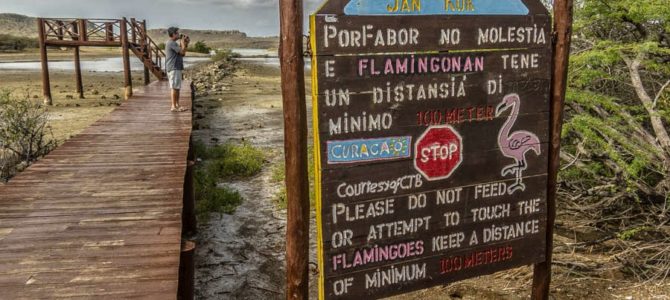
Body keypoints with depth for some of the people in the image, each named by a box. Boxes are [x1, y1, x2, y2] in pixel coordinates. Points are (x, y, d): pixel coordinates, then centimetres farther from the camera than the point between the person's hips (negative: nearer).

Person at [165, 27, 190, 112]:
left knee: (177, 88, 12)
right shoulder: (171, 43, -14)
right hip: (173, 69, -11)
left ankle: (177, 105, 17)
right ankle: (174, 106, -6)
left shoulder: (173, 43, 19)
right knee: (174, 87, -8)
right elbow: (182, 51, -19)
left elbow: (182, 53, 19)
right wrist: (183, 42, -4)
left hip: (177, 68, 11)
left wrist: (186, 43, 11)